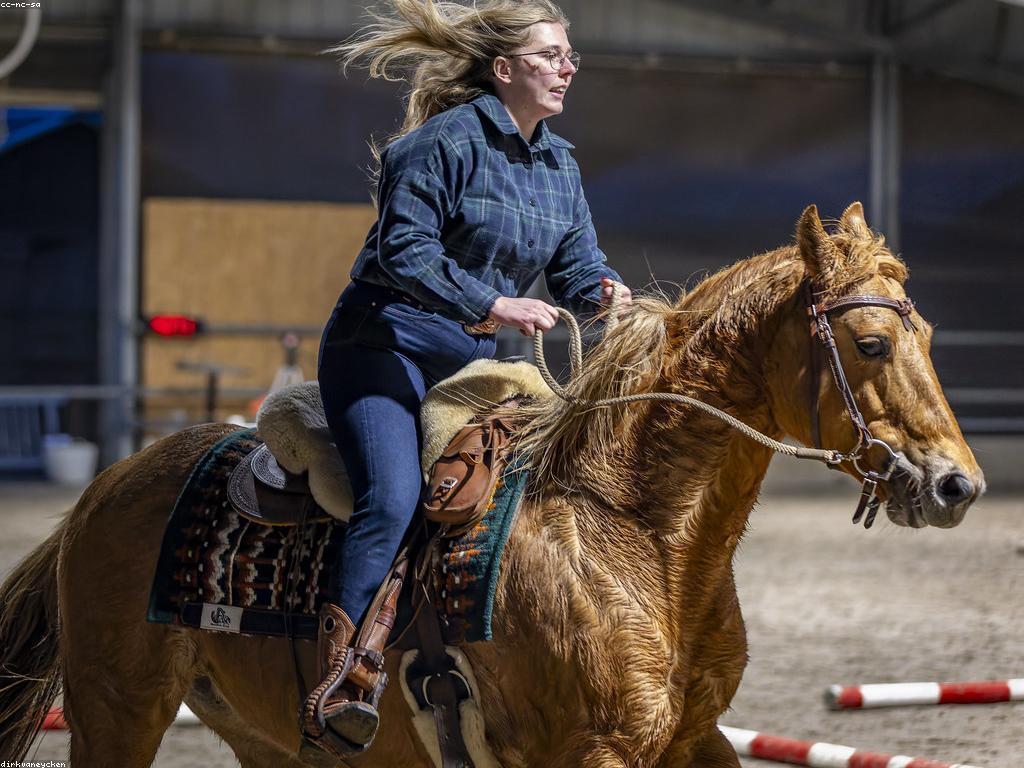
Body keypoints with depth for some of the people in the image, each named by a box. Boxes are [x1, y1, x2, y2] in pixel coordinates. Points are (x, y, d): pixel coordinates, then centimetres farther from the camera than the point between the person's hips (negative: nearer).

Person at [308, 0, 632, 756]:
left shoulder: (559, 165, 13)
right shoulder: (449, 141, -12)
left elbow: (577, 271, 13)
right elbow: (403, 252, -19)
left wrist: (607, 294, -11)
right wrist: (493, 304, -26)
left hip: (473, 363, 9)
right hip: (385, 347, -8)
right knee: (394, 497, -27)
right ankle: (339, 685, -32)